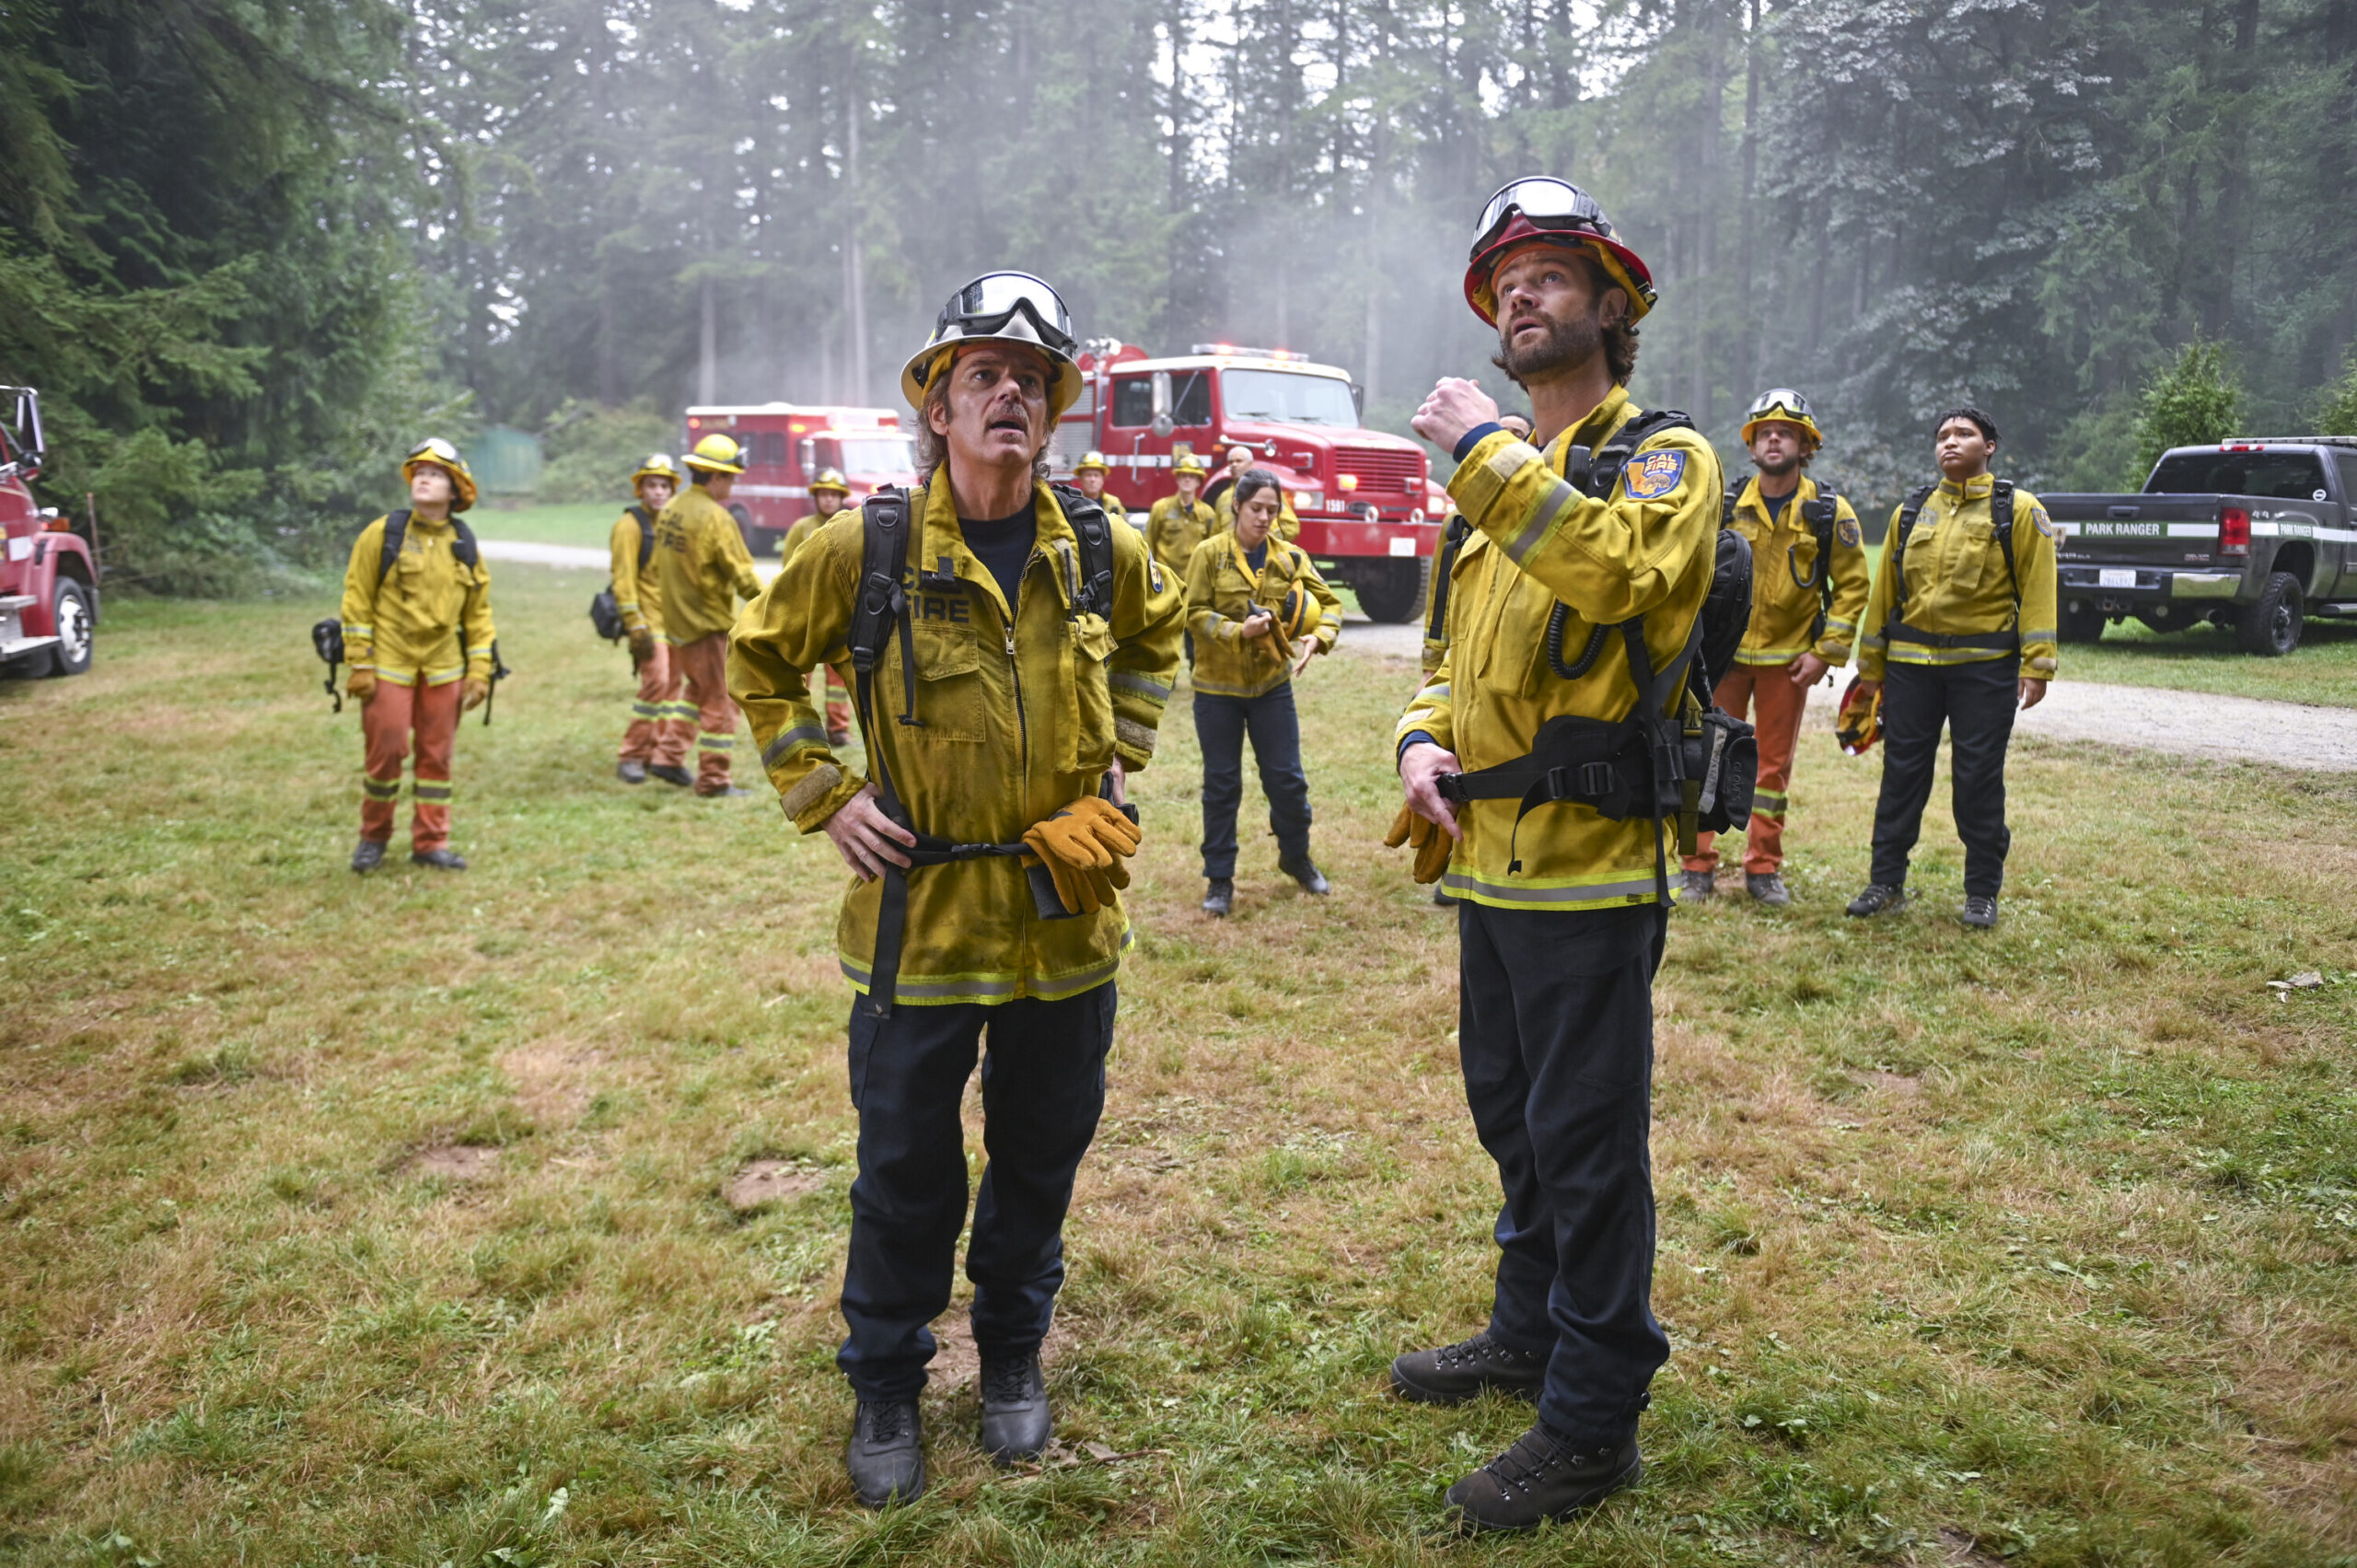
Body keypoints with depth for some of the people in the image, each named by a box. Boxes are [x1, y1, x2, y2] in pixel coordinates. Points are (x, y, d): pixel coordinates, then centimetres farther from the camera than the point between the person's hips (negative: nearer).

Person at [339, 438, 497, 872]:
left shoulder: (465, 546, 6)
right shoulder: (382, 534, -4)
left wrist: (479, 672, 3)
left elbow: (478, 613, 10)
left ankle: (430, 842, 17)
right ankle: (374, 838, 18)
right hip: (388, 666, -3)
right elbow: (357, 601, -4)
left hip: (443, 669, 3)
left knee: (437, 755, 7)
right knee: (385, 751, -1)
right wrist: (360, 666, -9)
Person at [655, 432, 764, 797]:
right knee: (720, 702, 0)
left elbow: (663, 559, 14)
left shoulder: (671, 509, 7)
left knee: (698, 690, 24)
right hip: (709, 624, -8)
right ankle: (713, 781, 3)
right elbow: (741, 575, -17)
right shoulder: (715, 518, -18)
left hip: (677, 621, 8)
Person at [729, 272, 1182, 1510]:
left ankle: (1013, 1353, 39)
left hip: (1066, 911, 3)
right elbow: (760, 661, 6)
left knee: (1042, 1149, 16)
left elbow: (1155, 638, 21)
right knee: (906, 1166, 8)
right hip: (922, 914, -2)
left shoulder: (1098, 549, -1)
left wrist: (1121, 754, 8)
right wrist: (823, 793, -3)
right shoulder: (868, 550, -9)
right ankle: (884, 1385, 30)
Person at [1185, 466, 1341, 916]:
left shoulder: (1290, 557, 2)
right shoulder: (1210, 554, -5)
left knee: (1287, 778, 7)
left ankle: (1296, 857, 32)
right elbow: (1194, 612, -9)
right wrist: (1237, 631, -24)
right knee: (1221, 784, 6)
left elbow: (1329, 604, 4)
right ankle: (1219, 880, 16)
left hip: (1272, 684, 2)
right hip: (1217, 686, -2)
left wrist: (1318, 638, -16)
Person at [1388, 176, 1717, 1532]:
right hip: (1488, 861, 8)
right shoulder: (1502, 482, 17)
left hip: (1588, 871, -8)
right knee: (1512, 1113, 20)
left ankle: (1595, 1422, 14)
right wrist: (1425, 742, 3)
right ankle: (1532, 1332, 38)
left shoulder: (1663, 457, -7)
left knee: (1587, 1141, -1)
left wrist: (1488, 453, -22)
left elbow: (1617, 568, -30)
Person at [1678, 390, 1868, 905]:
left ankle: (1764, 869, 17)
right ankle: (1698, 867, 9)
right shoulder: (1726, 506, -1)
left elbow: (1853, 586, 2)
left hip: (1789, 658, 0)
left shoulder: (1830, 513, -2)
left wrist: (1826, 651, -5)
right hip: (1725, 653, 0)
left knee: (1774, 764, 7)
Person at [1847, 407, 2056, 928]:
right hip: (1911, 662, 3)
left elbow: (2037, 589, -4)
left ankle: (1982, 893, 14)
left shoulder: (2018, 509, 0)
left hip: (1985, 666, -3)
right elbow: (1885, 589, 13)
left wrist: (2036, 665, -12)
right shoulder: (1911, 512, 11)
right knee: (1902, 772, 6)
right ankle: (1886, 882, 17)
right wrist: (1871, 664, 11)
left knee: (1979, 778, 2)